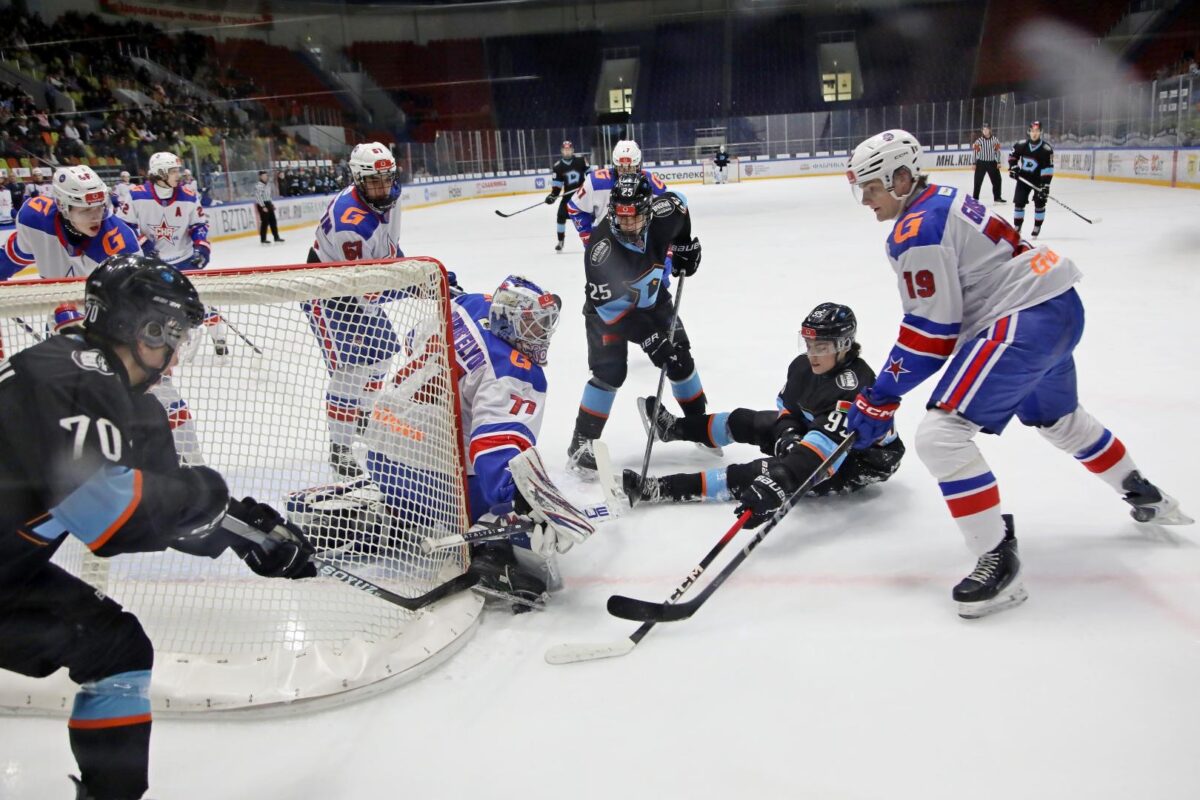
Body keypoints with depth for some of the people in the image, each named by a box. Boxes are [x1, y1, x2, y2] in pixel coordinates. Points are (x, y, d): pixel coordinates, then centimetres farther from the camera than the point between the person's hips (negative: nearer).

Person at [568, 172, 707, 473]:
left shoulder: (663, 214, -25)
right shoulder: (601, 248, -37)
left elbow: (677, 202, 2)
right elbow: (611, 306, -33)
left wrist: (685, 245, 0)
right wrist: (648, 338, -34)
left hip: (651, 299, 5)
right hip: (608, 307, -5)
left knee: (680, 358, 6)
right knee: (610, 372, -16)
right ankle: (582, 442, -5)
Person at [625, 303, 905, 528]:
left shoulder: (853, 385, -35)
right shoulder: (803, 366, -9)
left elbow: (828, 443, -46)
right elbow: (788, 409, 6)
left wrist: (779, 481, -57)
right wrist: (787, 436, -16)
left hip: (859, 462, -9)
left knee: (762, 472, -23)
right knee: (746, 422, 11)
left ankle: (656, 490, -24)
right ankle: (675, 428, 35)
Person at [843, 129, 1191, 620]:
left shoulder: (917, 232, -18)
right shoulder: (940, 201, 13)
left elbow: (931, 330, -18)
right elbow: (937, 311, 19)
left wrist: (880, 400, -12)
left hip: (1025, 320, -11)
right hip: (1059, 306, 11)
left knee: (941, 433, -17)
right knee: (1059, 420, 33)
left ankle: (998, 560, -11)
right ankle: (1144, 497, 55)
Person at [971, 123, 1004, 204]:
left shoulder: (995, 140, 0)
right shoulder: (978, 141, -6)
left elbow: (997, 151, 4)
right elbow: (975, 152, -4)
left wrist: (998, 162, 0)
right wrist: (974, 163, -7)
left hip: (992, 163, 2)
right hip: (981, 163, -2)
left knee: (997, 180, 5)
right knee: (978, 181, 0)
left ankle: (997, 198, 17)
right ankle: (975, 198, 8)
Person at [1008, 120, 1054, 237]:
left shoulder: (1046, 148, -20)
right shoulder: (1021, 144, -9)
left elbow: (1048, 168, -22)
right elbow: (1012, 155, 11)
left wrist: (1045, 185, -27)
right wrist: (1013, 167, -3)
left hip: (1039, 179, -3)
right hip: (1023, 177, 3)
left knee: (1039, 203, -5)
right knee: (1019, 202, 0)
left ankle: (1037, 227, 9)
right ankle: (1017, 226, 11)